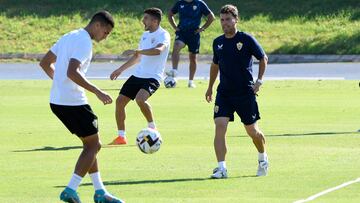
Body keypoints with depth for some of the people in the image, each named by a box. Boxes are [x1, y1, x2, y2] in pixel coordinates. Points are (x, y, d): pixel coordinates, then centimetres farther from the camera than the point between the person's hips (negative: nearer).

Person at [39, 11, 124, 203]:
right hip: (73, 102, -10)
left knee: (91, 144, 16)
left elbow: (45, 63, 21)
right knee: (92, 145, 0)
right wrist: (97, 92, -26)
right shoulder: (84, 42, -15)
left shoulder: (69, 36, 15)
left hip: (57, 100, 10)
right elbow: (72, 72, -28)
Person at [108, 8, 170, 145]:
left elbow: (158, 50, -32)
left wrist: (137, 51, -35)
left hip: (153, 77, -8)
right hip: (138, 75, 8)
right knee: (120, 100, 1)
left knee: (140, 99, -32)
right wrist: (120, 70, 27)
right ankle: (121, 137, 11)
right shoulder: (145, 35, 16)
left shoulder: (163, 35, -10)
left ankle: (152, 128, -11)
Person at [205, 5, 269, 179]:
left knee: (252, 131, 7)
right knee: (220, 126, -16)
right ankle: (221, 168, -18)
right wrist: (210, 87, 24)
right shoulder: (218, 42, 6)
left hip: (246, 92, -3)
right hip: (224, 92, 3)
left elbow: (263, 58, 3)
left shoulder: (247, 39, -7)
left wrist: (259, 81, -4)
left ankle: (263, 159, 36)